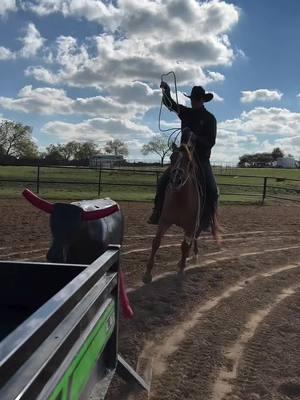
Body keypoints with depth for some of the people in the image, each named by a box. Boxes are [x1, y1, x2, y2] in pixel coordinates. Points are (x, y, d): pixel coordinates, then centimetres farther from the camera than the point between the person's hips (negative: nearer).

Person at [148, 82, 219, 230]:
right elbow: (170, 104, 5)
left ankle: (206, 220, -1)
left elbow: (211, 142, -10)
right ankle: (158, 213, -1)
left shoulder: (210, 118, -4)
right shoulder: (187, 113, 7)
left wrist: (196, 138, -26)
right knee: (164, 180, -11)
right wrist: (166, 90, -14)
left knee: (211, 189, -17)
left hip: (202, 158, -3)